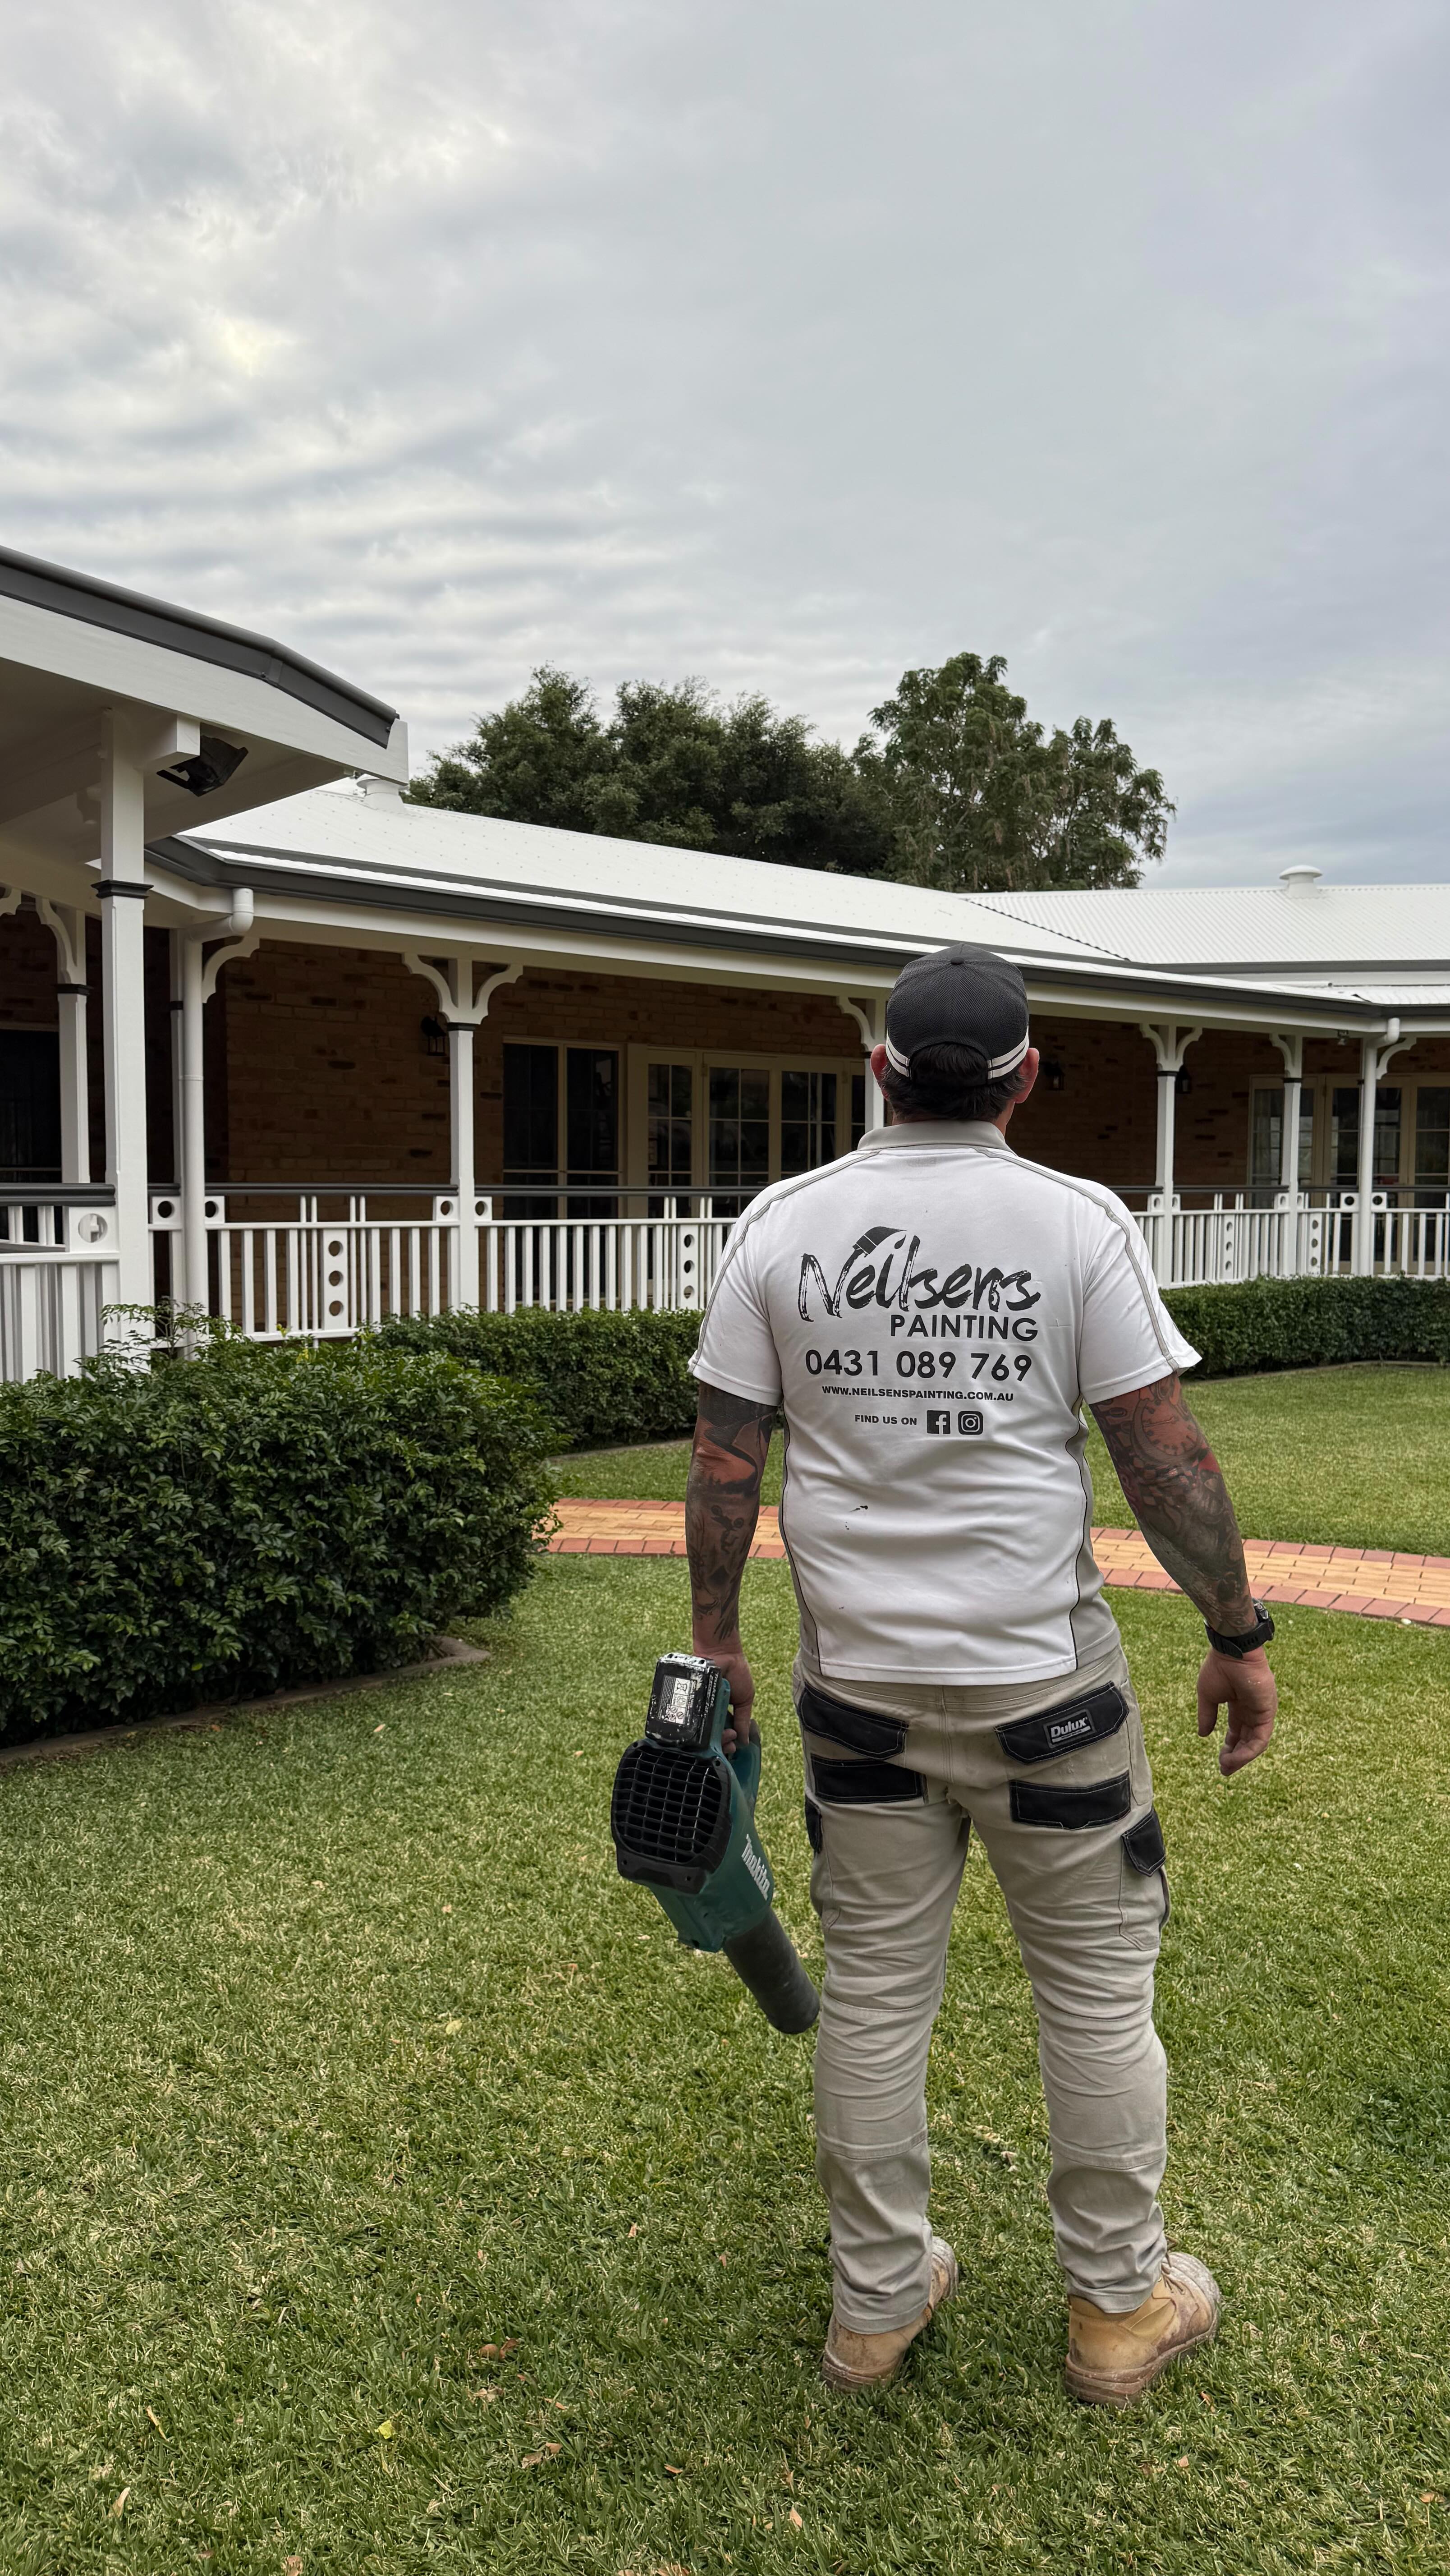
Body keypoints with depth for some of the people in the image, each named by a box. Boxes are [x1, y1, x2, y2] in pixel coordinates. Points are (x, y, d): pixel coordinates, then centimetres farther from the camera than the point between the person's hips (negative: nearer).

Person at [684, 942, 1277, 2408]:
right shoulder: (1079, 1223, -9)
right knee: (1097, 1984, 15)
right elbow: (1165, 1456, -9)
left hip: (858, 1681, 3)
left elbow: (724, 1460, 0)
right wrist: (1238, 1636, 2)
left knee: (873, 1986, 15)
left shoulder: (782, 1223, -2)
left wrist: (715, 1640, 10)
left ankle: (875, 2302, 32)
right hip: (1043, 1680, -2)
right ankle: (1121, 2308, 31)